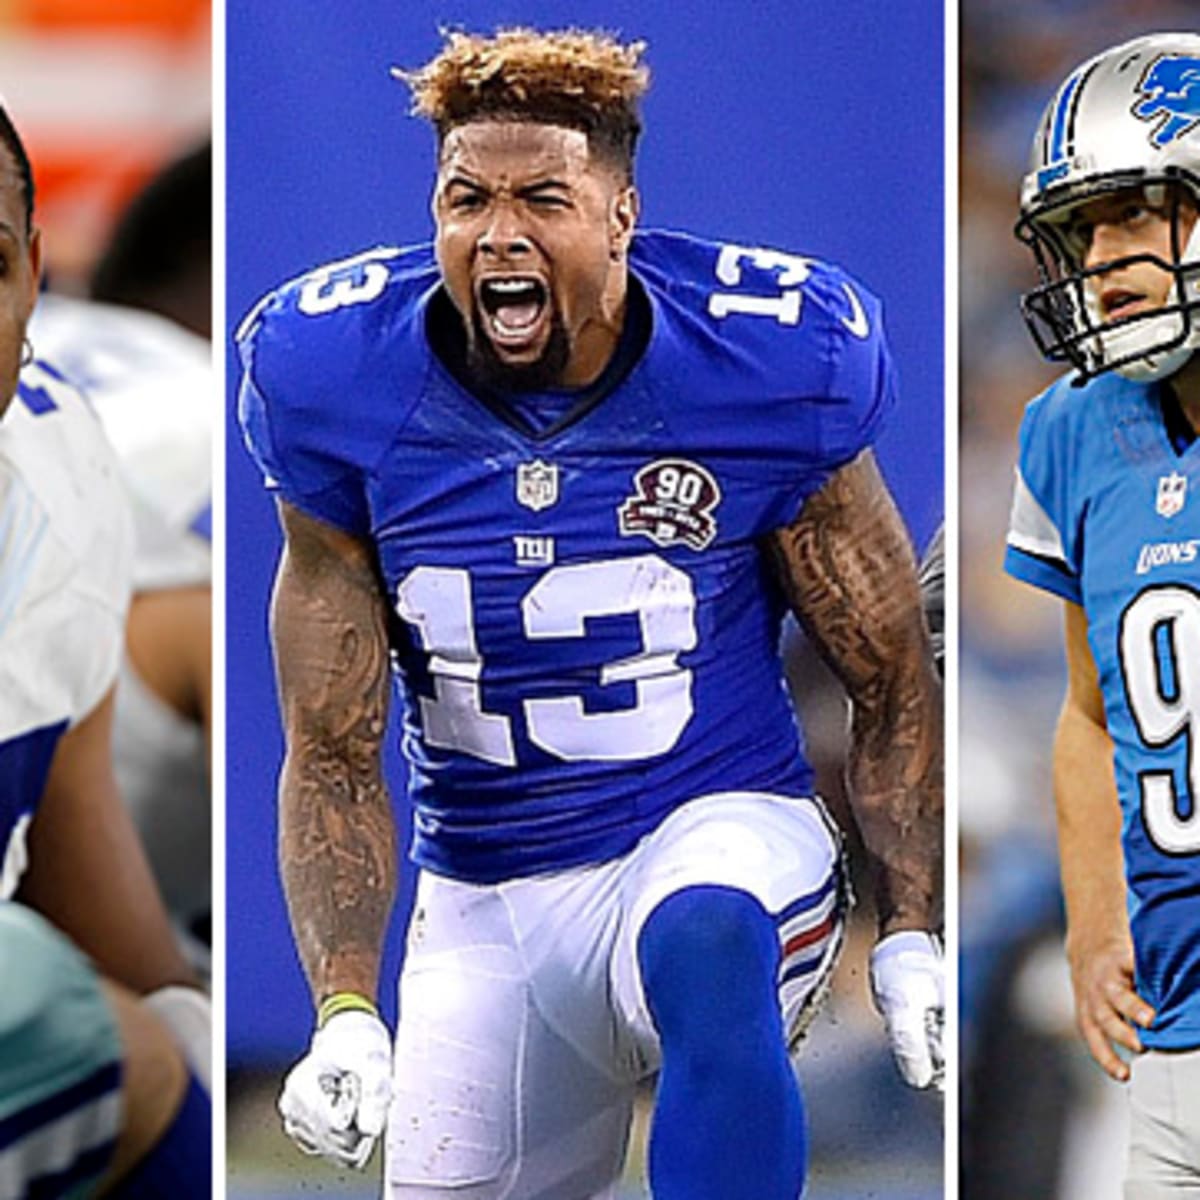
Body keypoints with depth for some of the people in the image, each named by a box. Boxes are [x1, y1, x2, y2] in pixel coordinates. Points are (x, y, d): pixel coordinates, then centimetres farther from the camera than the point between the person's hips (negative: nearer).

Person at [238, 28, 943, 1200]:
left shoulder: (763, 368, -12)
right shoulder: (349, 388, -8)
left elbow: (891, 686, 1)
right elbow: (332, 753, -2)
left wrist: (910, 944, -6)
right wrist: (345, 1013, -15)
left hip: (719, 832, -4)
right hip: (485, 903, 4)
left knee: (704, 948, -37)